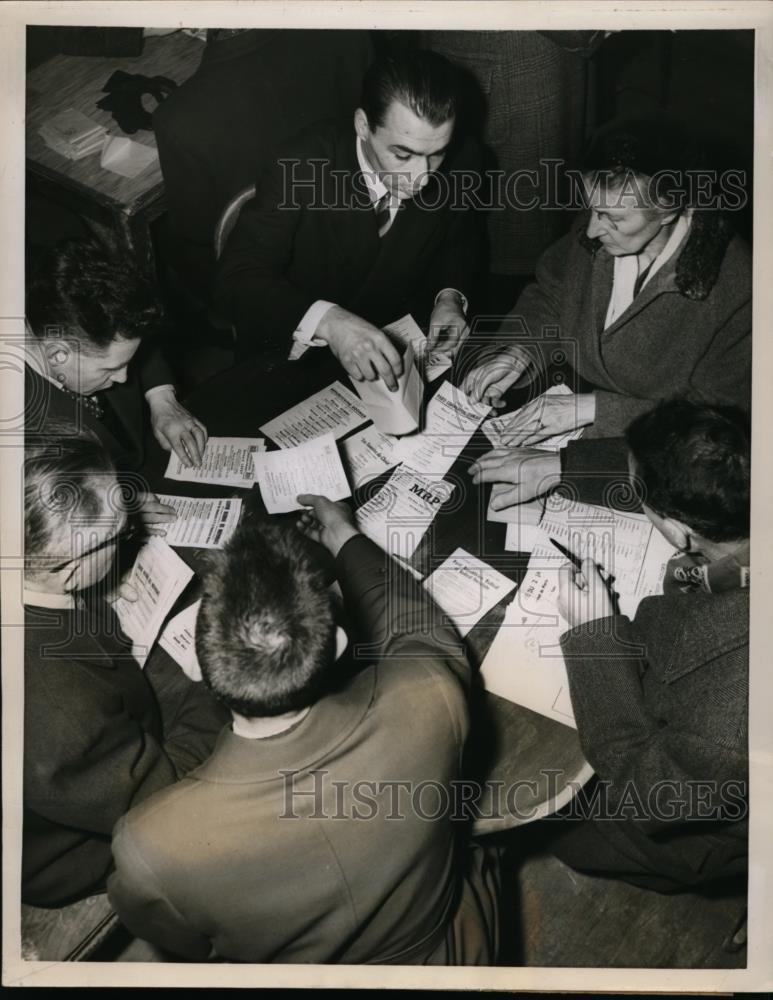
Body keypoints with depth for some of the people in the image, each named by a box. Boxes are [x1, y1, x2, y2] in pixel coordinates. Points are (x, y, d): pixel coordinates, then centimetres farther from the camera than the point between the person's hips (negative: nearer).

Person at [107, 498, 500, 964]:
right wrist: (346, 539, 3)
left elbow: (186, 945, -13)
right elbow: (418, 627, -12)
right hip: (451, 961, 1)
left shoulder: (150, 847, -39)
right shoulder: (426, 701, -39)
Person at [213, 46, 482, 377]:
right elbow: (235, 282, -25)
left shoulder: (459, 160, -13)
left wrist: (450, 297, -13)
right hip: (296, 355, -2)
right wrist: (326, 321, -41)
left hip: (398, 341, 2)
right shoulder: (306, 164, -24)